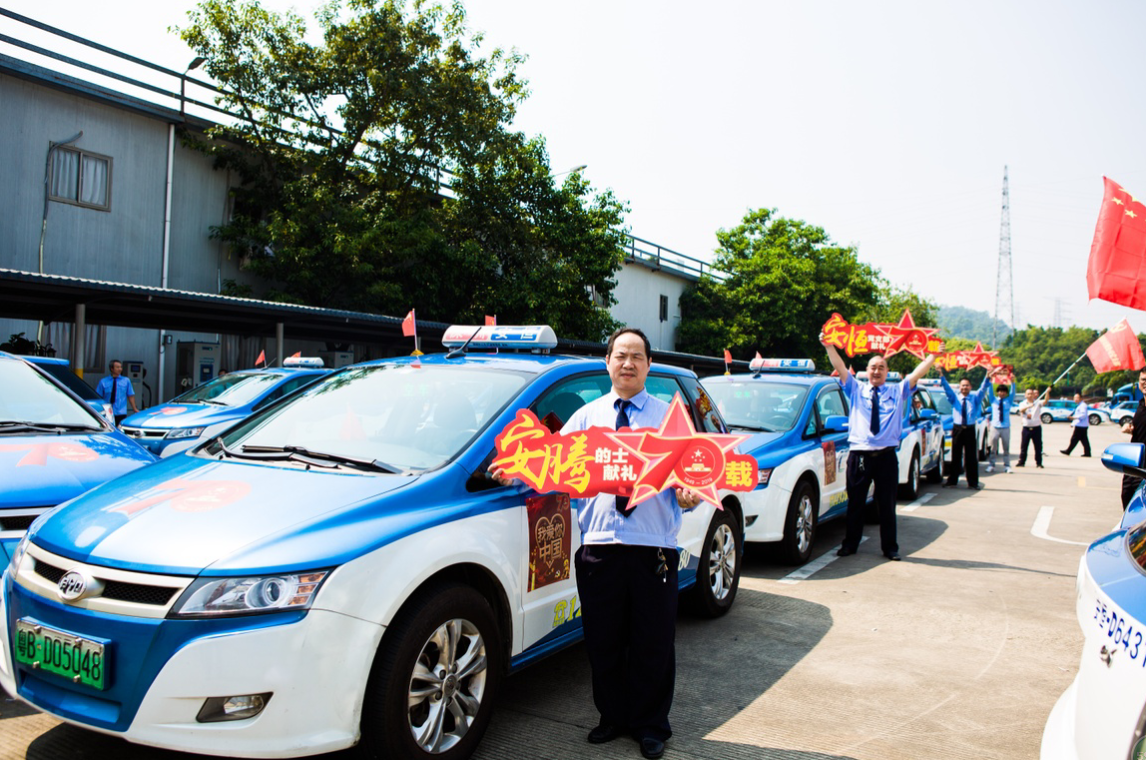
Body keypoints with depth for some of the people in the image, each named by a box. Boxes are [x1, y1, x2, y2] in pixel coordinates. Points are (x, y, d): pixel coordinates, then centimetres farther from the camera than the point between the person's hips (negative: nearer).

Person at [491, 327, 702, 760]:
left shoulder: (669, 418, 10)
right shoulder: (587, 416, 13)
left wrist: (689, 496, -17)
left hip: (653, 547, -1)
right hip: (599, 544, 1)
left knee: (653, 644, 7)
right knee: (603, 642, 10)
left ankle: (650, 725, 26)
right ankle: (613, 716, 30)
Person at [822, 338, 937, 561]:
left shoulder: (898, 391, 12)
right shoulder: (856, 389, 10)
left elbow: (918, 373, 4)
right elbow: (840, 367, 0)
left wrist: (933, 355, -8)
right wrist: (829, 347, -12)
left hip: (886, 457, 1)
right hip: (859, 456, 0)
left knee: (887, 505, 7)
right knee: (855, 504, 6)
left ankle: (890, 548, 17)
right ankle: (850, 544, 17)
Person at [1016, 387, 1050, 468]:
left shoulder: (1038, 403, 3)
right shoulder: (1023, 404, 3)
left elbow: (1045, 401, -17)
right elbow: (1021, 410, -19)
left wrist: (1047, 393, -36)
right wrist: (1029, 406, -39)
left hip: (1036, 427, 0)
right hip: (1026, 427, 0)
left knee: (1038, 446, 3)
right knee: (1024, 446, 6)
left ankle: (1039, 463, 10)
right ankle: (1021, 462, 13)